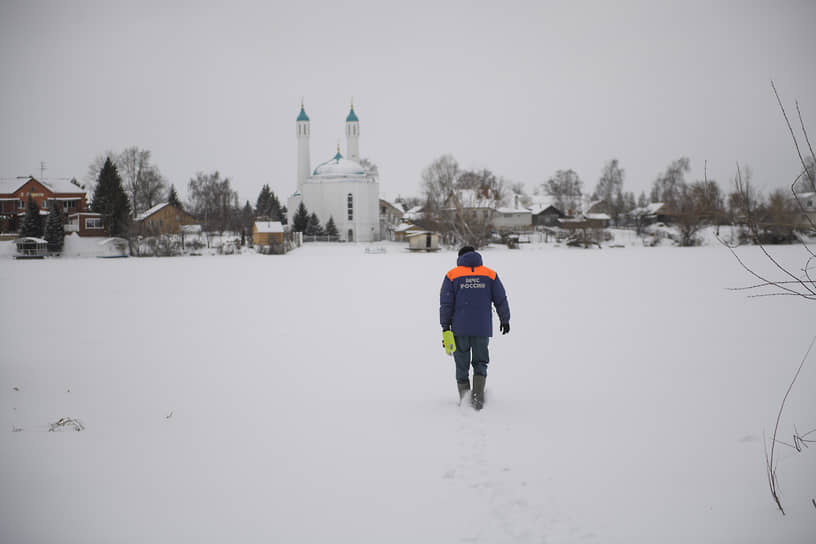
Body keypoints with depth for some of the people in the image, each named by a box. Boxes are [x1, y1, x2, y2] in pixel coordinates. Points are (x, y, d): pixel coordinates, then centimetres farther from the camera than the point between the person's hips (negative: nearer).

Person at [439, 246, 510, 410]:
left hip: (459, 328, -1)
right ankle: (478, 393, -9)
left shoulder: (452, 275, 2)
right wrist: (505, 320, 19)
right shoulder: (490, 274, 5)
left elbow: (446, 304, -3)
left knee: (462, 365, 11)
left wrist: (445, 328, 0)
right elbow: (501, 300, 6)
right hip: (483, 328, 1)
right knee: (480, 363, 12)